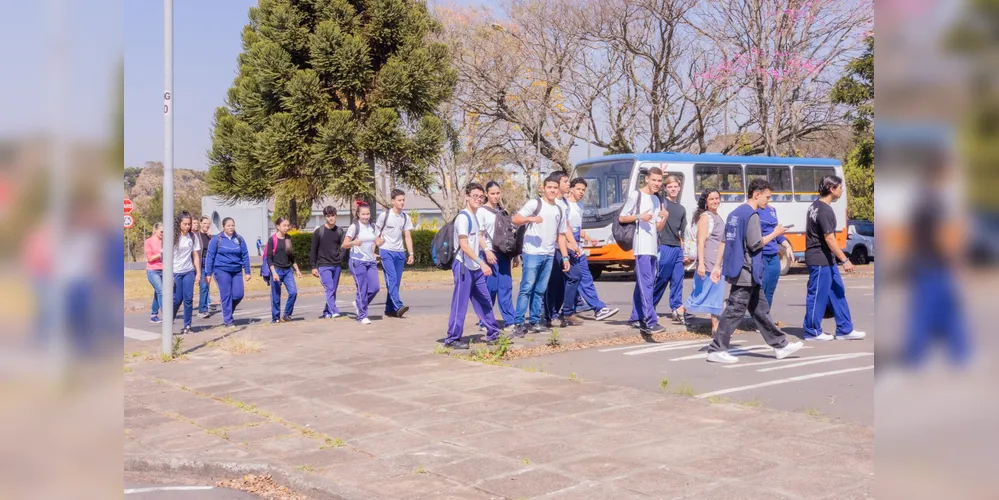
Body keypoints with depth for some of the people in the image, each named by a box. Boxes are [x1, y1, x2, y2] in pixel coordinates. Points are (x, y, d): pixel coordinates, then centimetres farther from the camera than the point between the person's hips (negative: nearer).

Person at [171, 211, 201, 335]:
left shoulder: (193, 237, 4)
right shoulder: (173, 237, -7)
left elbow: (196, 255, 8)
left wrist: (198, 272, 4)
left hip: (189, 271, 3)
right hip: (175, 272, -3)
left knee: (188, 299, -1)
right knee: (177, 299, -1)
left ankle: (187, 326, 7)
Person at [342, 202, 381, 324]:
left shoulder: (372, 227, 10)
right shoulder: (354, 227, -6)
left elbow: (377, 242, 17)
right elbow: (344, 245, -8)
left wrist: (381, 242, -6)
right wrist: (354, 242, -28)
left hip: (371, 261, 5)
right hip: (358, 261, -5)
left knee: (375, 287, -3)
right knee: (362, 289, -6)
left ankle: (359, 303, 23)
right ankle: (362, 316, 4)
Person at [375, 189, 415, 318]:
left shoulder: (405, 218, 9)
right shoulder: (384, 215, -4)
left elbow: (408, 237, 10)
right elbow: (377, 234, 2)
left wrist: (411, 254, 3)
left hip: (400, 253, 5)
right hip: (386, 252, -5)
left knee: (396, 282, 5)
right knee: (392, 279, -16)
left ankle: (389, 309, 13)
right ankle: (398, 306, -25)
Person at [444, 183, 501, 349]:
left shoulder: (475, 216, 14)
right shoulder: (463, 217, -13)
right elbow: (464, 245, -21)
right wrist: (482, 262, -26)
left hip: (476, 267, 9)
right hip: (464, 266, -9)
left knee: (484, 302, 13)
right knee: (460, 304, -4)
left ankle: (493, 334, 22)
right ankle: (452, 339, 4)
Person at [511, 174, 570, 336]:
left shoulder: (559, 210, 18)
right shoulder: (534, 204, -1)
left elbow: (561, 235, 21)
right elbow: (515, 220, -11)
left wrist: (565, 257, 15)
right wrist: (530, 219, -29)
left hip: (549, 255, 6)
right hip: (532, 253, -6)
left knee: (540, 290, 8)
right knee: (527, 288, -9)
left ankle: (534, 322, 15)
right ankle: (519, 324, -7)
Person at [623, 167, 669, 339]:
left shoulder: (656, 200, 19)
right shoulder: (636, 195, -2)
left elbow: (658, 228, 18)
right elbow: (621, 218, -3)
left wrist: (665, 218, -1)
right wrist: (639, 217, -16)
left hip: (653, 247, 8)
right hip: (642, 247, -8)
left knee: (643, 283, 11)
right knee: (646, 284, -15)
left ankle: (636, 317, 19)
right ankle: (650, 322, -20)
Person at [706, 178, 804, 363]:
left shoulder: (735, 213, 14)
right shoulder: (752, 215, -14)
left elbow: (726, 241, 16)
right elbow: (755, 243, -19)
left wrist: (719, 266, 19)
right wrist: (774, 234, -5)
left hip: (738, 269, 10)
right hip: (746, 271, -10)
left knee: (760, 309, 14)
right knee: (734, 311, -5)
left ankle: (780, 345, 22)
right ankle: (716, 350, -2)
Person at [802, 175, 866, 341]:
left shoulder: (816, 205, 11)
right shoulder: (825, 211, -20)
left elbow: (811, 232, 19)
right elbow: (830, 239, -23)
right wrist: (845, 260, -21)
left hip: (827, 259, 10)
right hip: (820, 260, -10)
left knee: (838, 292, 13)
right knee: (818, 295, 0)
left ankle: (845, 329, 18)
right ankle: (812, 332, 10)